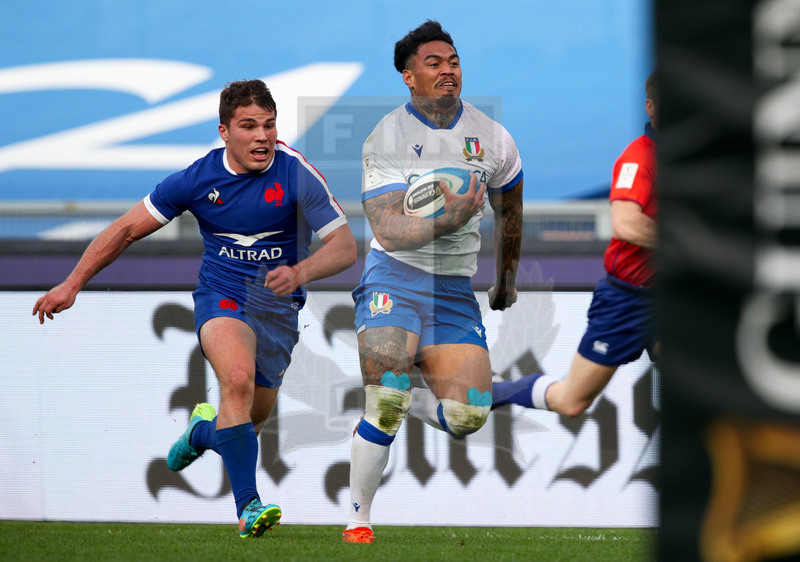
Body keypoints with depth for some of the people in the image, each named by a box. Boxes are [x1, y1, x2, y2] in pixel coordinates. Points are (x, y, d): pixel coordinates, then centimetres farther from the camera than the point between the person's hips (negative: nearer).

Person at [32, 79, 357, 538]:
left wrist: (299, 272, -33)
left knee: (249, 423, 9)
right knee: (238, 378, -33)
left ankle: (204, 430, 48)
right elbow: (128, 229, 2)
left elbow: (346, 246, -14)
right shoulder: (199, 177, -9)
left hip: (278, 308, 2)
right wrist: (72, 285, 2)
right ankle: (248, 505, -32)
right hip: (220, 298, -2)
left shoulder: (297, 174, -14)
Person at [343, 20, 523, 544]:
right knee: (387, 397, -21)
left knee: (468, 416, -10)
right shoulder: (385, 140, -8)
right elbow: (387, 230, -17)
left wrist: (508, 279, 33)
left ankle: (405, 402, 23)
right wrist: (445, 221, -33)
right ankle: (358, 518, -6)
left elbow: (510, 210, 24)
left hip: (456, 286, 4)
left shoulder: (492, 137, 5)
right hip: (396, 274, -4)